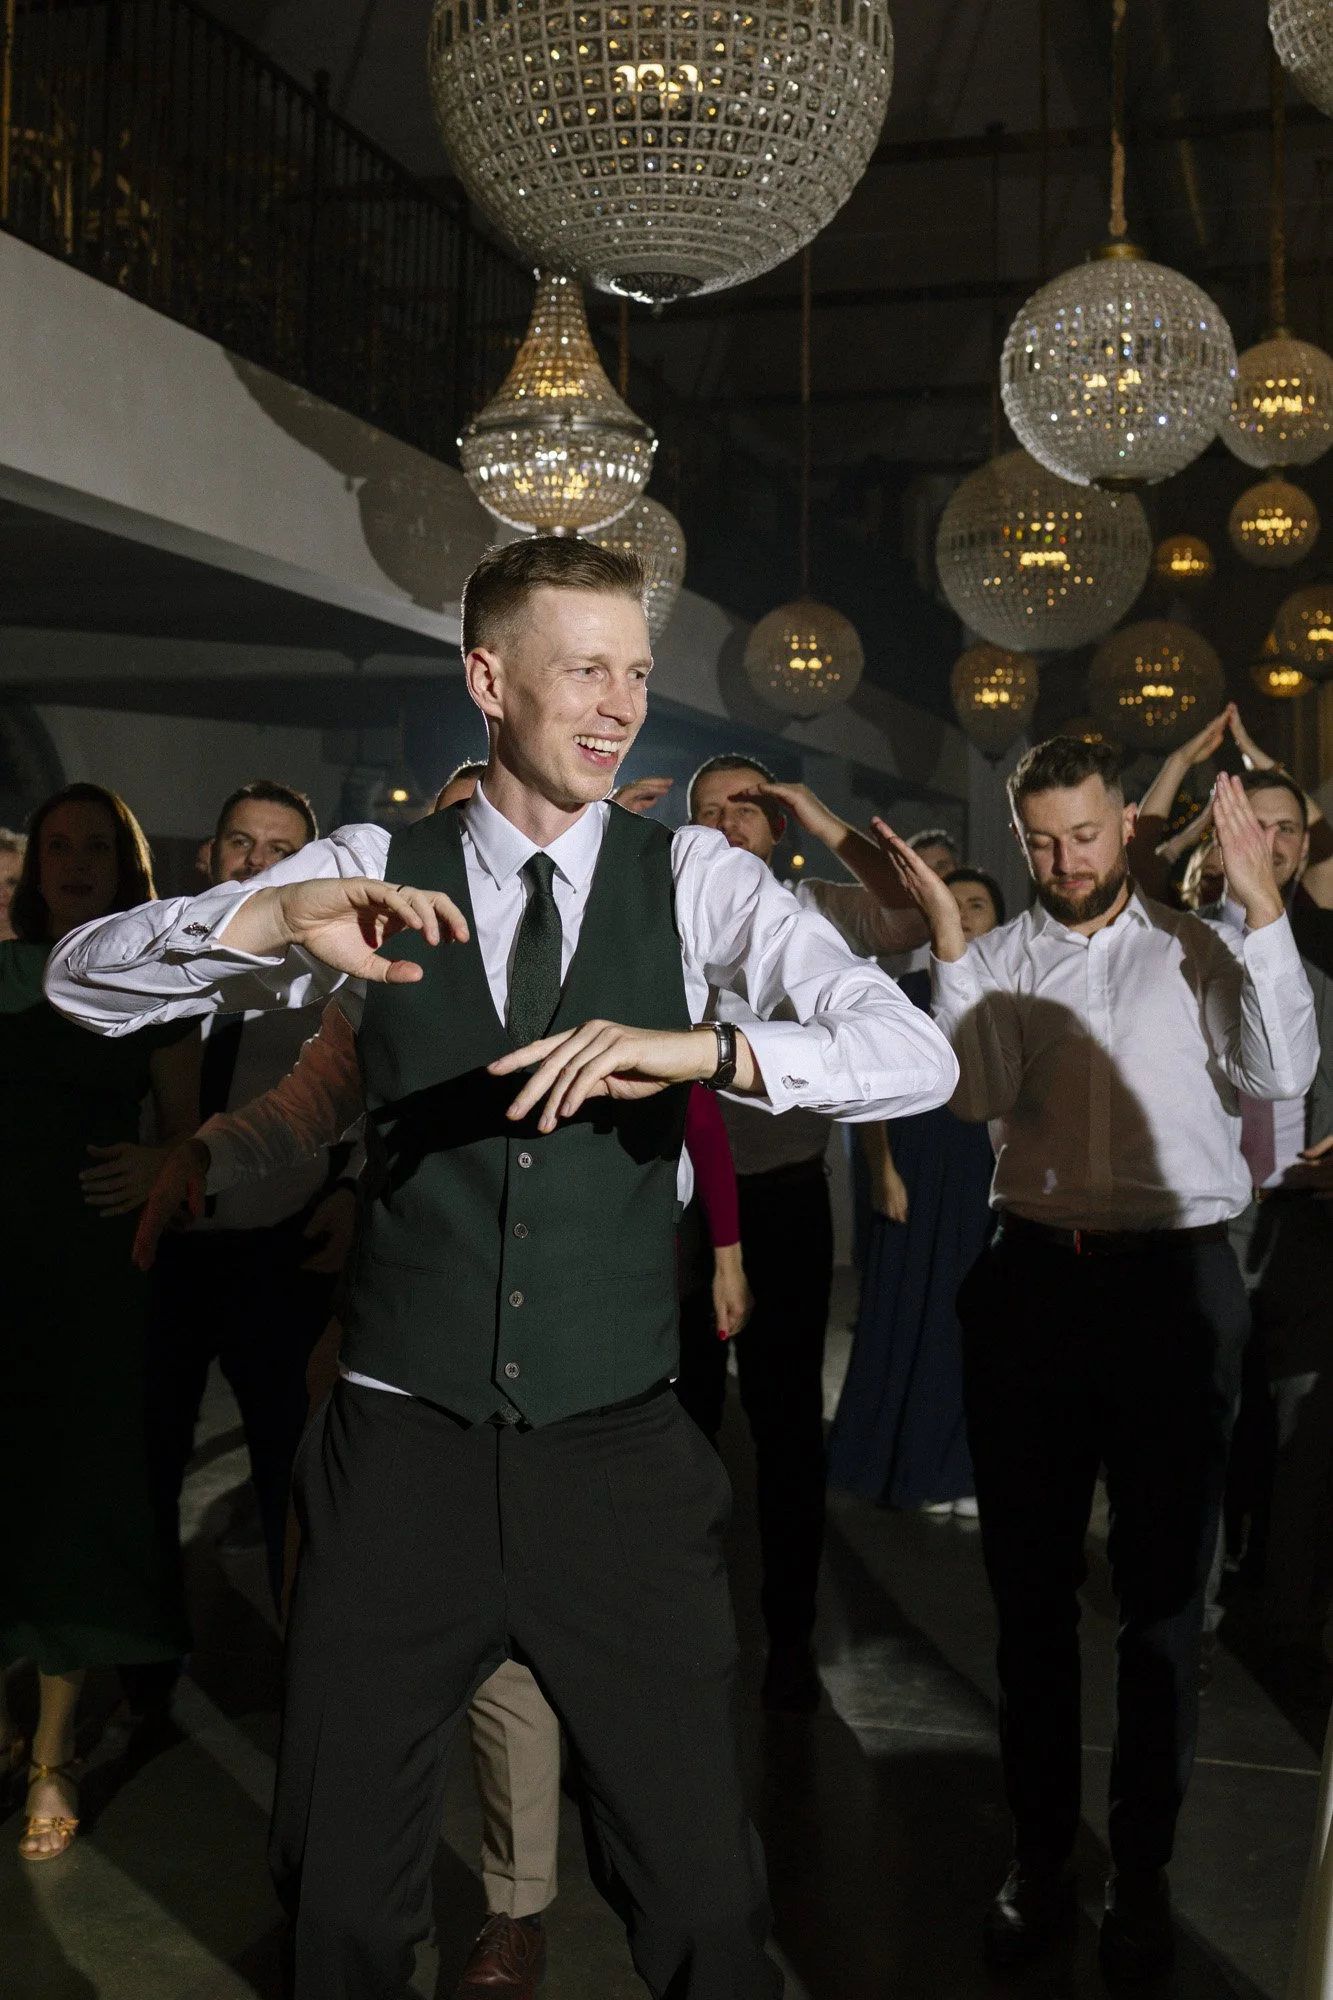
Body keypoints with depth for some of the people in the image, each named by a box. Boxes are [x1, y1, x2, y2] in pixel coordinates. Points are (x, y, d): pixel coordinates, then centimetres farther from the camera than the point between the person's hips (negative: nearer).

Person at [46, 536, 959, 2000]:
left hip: (618, 1455, 0)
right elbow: (84, 982, -4)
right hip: (401, 1446, 1)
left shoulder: (697, 881, 0)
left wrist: (710, 1046, -30)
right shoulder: (378, 875, 1)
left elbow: (917, 1057, -11)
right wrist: (274, 915, -23)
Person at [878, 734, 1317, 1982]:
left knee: (1163, 1587, 8)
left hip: (1176, 1281, -2)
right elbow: (980, 1094, -9)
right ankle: (1040, 1855, 26)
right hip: (1035, 1279, 2)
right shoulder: (994, 961, 7)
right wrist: (947, 934, -16)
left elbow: (1280, 1075, -9)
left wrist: (1265, 910, -15)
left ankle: (1143, 1869, 23)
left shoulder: (1197, 952, 4)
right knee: (1030, 1581, 11)